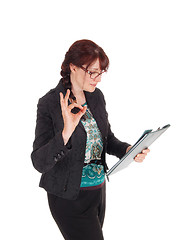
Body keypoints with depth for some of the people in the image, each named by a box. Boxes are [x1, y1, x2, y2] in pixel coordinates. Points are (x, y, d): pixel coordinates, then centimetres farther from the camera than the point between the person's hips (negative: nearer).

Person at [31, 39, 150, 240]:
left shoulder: (97, 96, 2)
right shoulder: (49, 103, -17)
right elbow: (39, 162, -22)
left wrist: (128, 150, -8)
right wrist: (65, 133, -38)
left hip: (99, 190, 7)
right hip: (69, 197, -6)